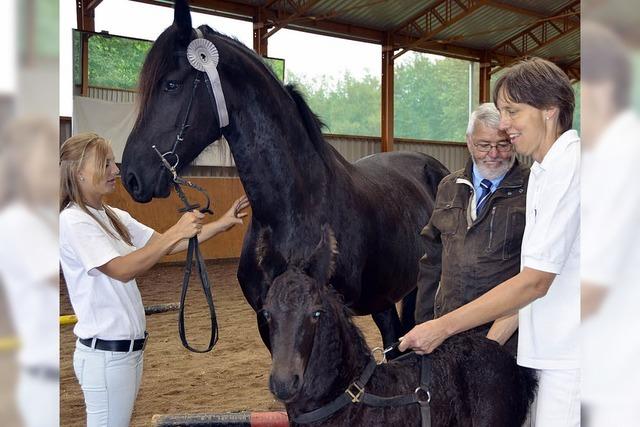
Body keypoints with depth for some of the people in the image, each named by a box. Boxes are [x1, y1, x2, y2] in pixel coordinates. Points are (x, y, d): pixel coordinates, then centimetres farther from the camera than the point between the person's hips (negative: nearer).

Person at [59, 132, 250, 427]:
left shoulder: (113, 217, 10)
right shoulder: (73, 221, -16)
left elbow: (166, 245, 7)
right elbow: (122, 270, -26)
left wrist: (222, 224, -3)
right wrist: (176, 233, -30)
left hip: (128, 347, 8)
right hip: (106, 354, -8)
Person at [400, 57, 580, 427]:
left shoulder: (569, 164, -15)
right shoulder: (544, 170, 15)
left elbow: (535, 281, -18)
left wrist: (442, 327, -14)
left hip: (572, 357, -9)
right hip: (558, 352, 9)